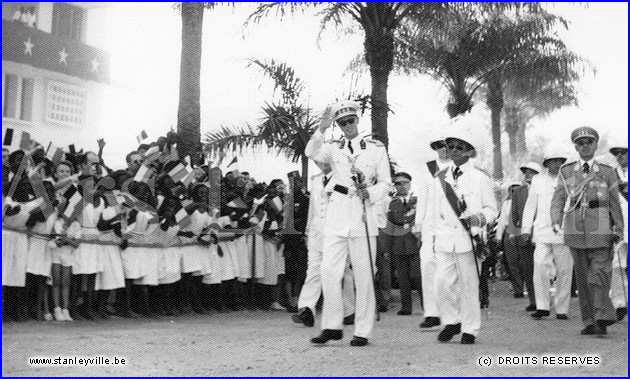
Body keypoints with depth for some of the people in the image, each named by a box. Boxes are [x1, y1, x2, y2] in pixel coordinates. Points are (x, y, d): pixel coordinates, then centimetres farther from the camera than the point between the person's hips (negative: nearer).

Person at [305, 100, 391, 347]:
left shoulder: (376, 148, 7)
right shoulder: (334, 149, 11)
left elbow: (386, 183, 7)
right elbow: (312, 153, -10)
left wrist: (370, 193, -12)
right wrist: (321, 130, -25)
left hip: (363, 214, -2)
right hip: (337, 213, 2)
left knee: (363, 275, -1)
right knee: (329, 270, -4)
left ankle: (362, 331, 6)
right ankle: (332, 326, 6)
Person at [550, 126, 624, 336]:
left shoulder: (607, 172, 9)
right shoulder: (566, 171, 11)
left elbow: (615, 203, 9)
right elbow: (558, 199, 5)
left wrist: (619, 229, 1)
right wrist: (556, 220, -12)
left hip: (600, 230, -2)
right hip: (575, 230, 2)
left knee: (599, 274, -12)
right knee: (583, 277, 5)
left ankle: (602, 318, -11)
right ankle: (589, 322, 11)